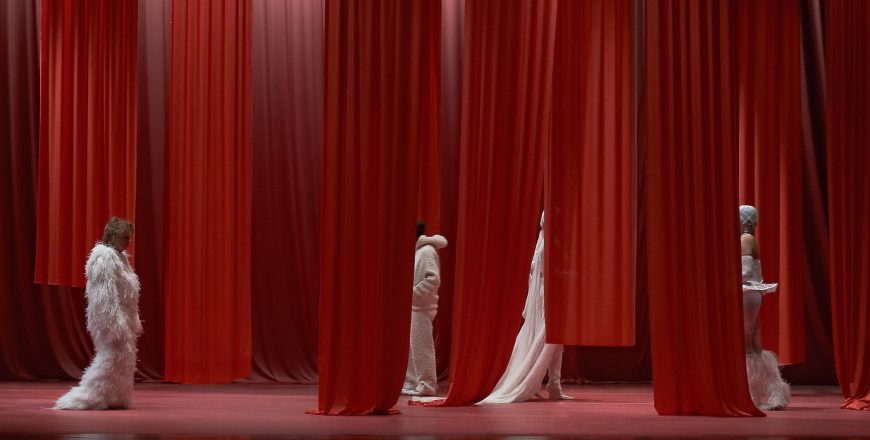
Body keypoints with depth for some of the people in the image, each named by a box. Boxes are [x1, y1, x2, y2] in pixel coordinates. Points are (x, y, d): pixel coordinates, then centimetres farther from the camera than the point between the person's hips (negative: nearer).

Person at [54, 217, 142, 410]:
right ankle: (85, 398, -8)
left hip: (123, 318, 10)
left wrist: (134, 322, 18)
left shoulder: (120, 257, 15)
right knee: (112, 357, -11)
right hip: (110, 318, -10)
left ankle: (114, 399, 17)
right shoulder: (105, 257, -15)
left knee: (123, 359, 11)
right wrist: (115, 325, -24)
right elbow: (106, 295, -21)